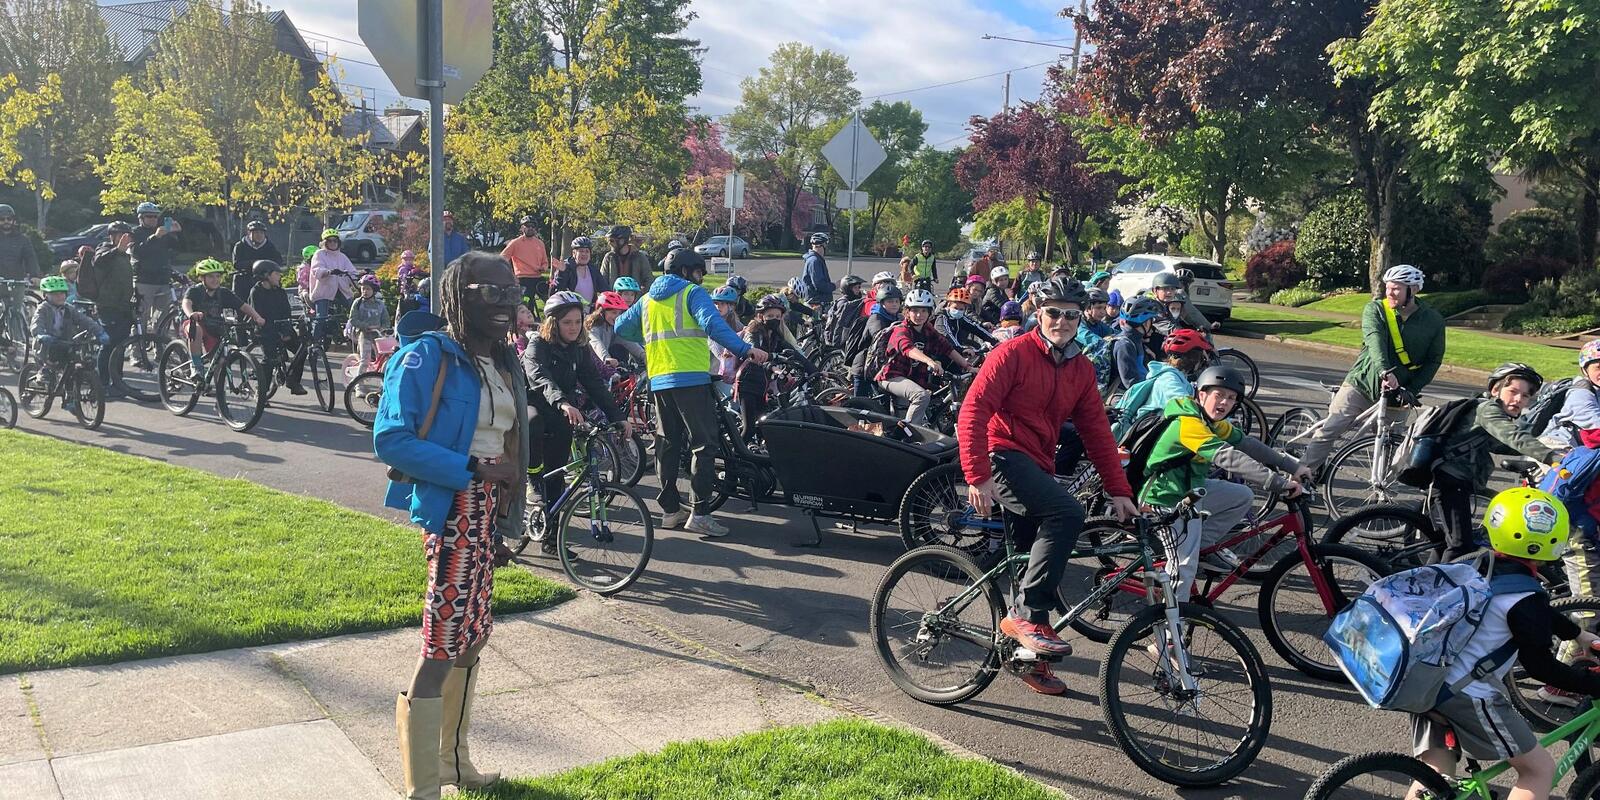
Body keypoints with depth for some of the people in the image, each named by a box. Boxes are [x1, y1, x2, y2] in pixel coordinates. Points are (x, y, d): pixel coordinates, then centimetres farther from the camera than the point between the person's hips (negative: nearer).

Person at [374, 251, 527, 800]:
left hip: (487, 509, 9)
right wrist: (471, 469, -23)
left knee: (472, 632, 17)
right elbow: (390, 439, -22)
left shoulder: (500, 360, 9)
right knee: (444, 640, -5)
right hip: (450, 508, -8)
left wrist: (506, 491, 10)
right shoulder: (427, 354, -15)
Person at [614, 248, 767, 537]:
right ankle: (699, 513, -11)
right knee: (704, 444, -4)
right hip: (691, 378, -7)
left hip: (658, 381, 7)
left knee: (667, 444, 14)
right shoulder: (692, 293, -1)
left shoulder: (648, 299, 19)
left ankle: (670, 509, 17)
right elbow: (712, 323, -18)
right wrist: (745, 349, -24)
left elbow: (621, 327, 24)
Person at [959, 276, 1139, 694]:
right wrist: (977, 478, -23)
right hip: (1004, 456, -7)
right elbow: (972, 412, -15)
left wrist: (1119, 491, 2)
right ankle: (1026, 615, -23)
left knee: (1032, 555, 10)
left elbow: (1097, 432, 10)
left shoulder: (1081, 370, 12)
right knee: (1067, 512, -29)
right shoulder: (1013, 353, -8)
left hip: (1038, 466, 7)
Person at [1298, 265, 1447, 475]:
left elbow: (1434, 360, 1)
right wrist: (1384, 372, -42)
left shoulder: (1434, 321, -1)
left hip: (1397, 392, 2)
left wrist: (1411, 391, -11)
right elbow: (1375, 341, -24)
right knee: (1328, 430, -11)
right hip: (1361, 384, -1)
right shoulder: (1375, 310, -6)